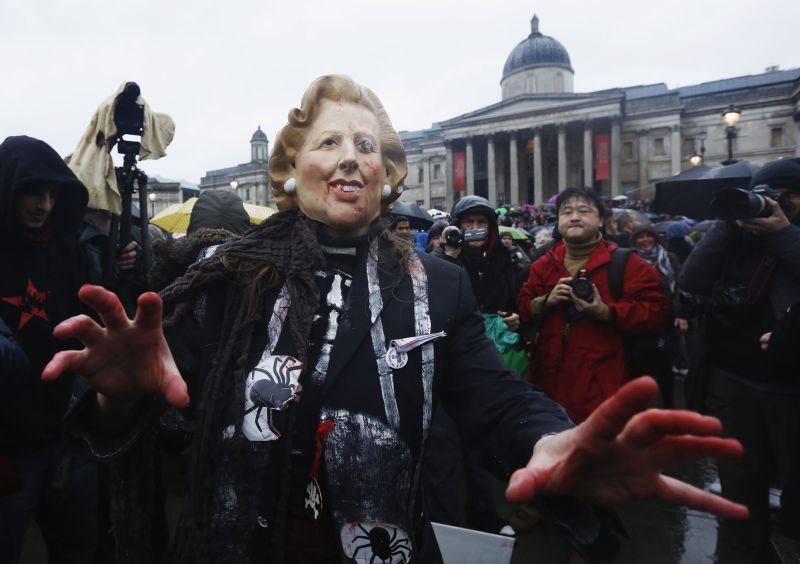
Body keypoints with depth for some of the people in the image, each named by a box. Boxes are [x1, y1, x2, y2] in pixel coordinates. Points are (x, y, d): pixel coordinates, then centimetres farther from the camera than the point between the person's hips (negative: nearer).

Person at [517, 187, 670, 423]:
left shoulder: (626, 264, -4)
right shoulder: (544, 265, 10)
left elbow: (656, 312, -10)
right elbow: (522, 309, 10)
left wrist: (604, 311, -21)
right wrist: (546, 301, -10)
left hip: (600, 382, -4)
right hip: (549, 379, 4)